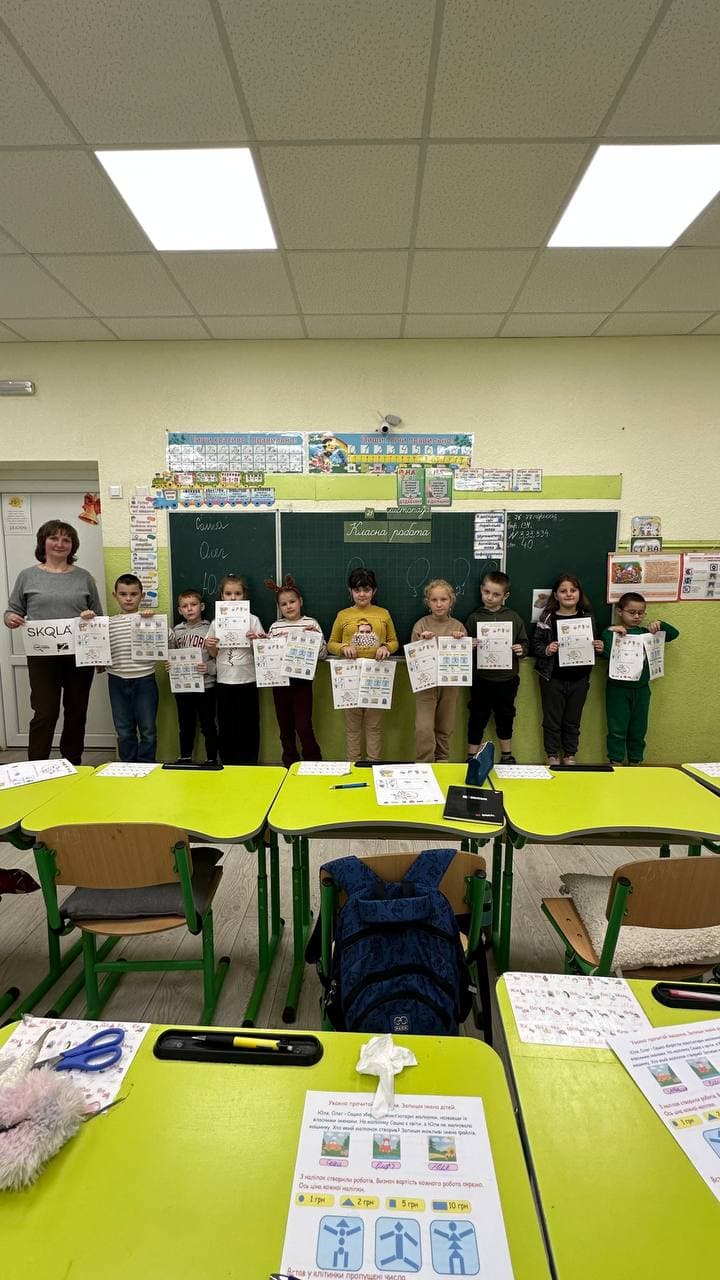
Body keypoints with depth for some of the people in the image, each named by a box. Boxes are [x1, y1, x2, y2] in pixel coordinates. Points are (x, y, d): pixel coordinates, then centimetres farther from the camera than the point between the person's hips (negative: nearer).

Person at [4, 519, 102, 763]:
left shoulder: (84, 577, 8)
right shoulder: (27, 576, 5)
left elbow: (100, 616, 12)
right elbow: (12, 611, 8)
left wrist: (92, 617, -10)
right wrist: (10, 619, -14)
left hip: (80, 656, 2)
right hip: (43, 658, -2)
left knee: (76, 713, 10)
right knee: (45, 714, -4)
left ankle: (73, 765, 24)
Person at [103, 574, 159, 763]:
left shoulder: (149, 619, 0)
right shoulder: (108, 623, 7)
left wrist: (154, 619, -20)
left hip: (144, 679, -2)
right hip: (118, 681, 2)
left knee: (148, 730, 5)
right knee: (124, 731, 12)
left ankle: (146, 767, 19)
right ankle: (129, 766, 25)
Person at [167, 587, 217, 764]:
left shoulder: (210, 630, -5)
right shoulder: (176, 631, 7)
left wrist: (209, 668, -24)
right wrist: (169, 666, -10)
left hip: (205, 685, -3)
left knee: (208, 725, 6)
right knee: (186, 725, 15)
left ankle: (212, 760, 18)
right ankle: (185, 758, 29)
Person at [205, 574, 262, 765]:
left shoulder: (253, 620, -2)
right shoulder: (216, 622, 5)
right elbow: (214, 654, 10)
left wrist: (256, 640, -21)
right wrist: (209, 646, -10)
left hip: (247, 681, -2)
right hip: (224, 682, 2)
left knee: (248, 725, 5)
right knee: (226, 726, 9)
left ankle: (249, 766, 18)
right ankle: (228, 765, 22)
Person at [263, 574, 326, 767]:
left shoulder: (311, 623, -2)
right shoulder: (275, 626, 6)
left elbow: (323, 653, -3)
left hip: (302, 681, -3)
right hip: (279, 681, 4)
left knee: (303, 726, -5)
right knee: (285, 727, 11)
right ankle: (290, 765, 25)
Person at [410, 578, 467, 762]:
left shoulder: (458, 626, 3)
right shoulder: (421, 625, -3)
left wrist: (460, 641, -14)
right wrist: (422, 641, -21)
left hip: (450, 684, 2)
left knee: (444, 730, 12)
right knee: (424, 729, -10)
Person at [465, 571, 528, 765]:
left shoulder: (513, 617, 2)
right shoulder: (474, 618, -2)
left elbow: (524, 643, 8)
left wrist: (521, 650, -13)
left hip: (507, 678, 2)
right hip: (482, 678, -2)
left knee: (505, 717, 18)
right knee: (478, 718, 8)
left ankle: (507, 755, 35)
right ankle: (472, 757, 22)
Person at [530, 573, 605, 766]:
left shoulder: (587, 617, 2)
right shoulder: (547, 618, -6)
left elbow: (593, 644, 13)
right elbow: (534, 644, -3)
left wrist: (599, 648, -8)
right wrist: (546, 650, -23)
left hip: (579, 678, 2)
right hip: (553, 678, -2)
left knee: (573, 720, 14)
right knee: (552, 719, 9)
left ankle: (570, 755, 29)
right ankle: (552, 756, 25)